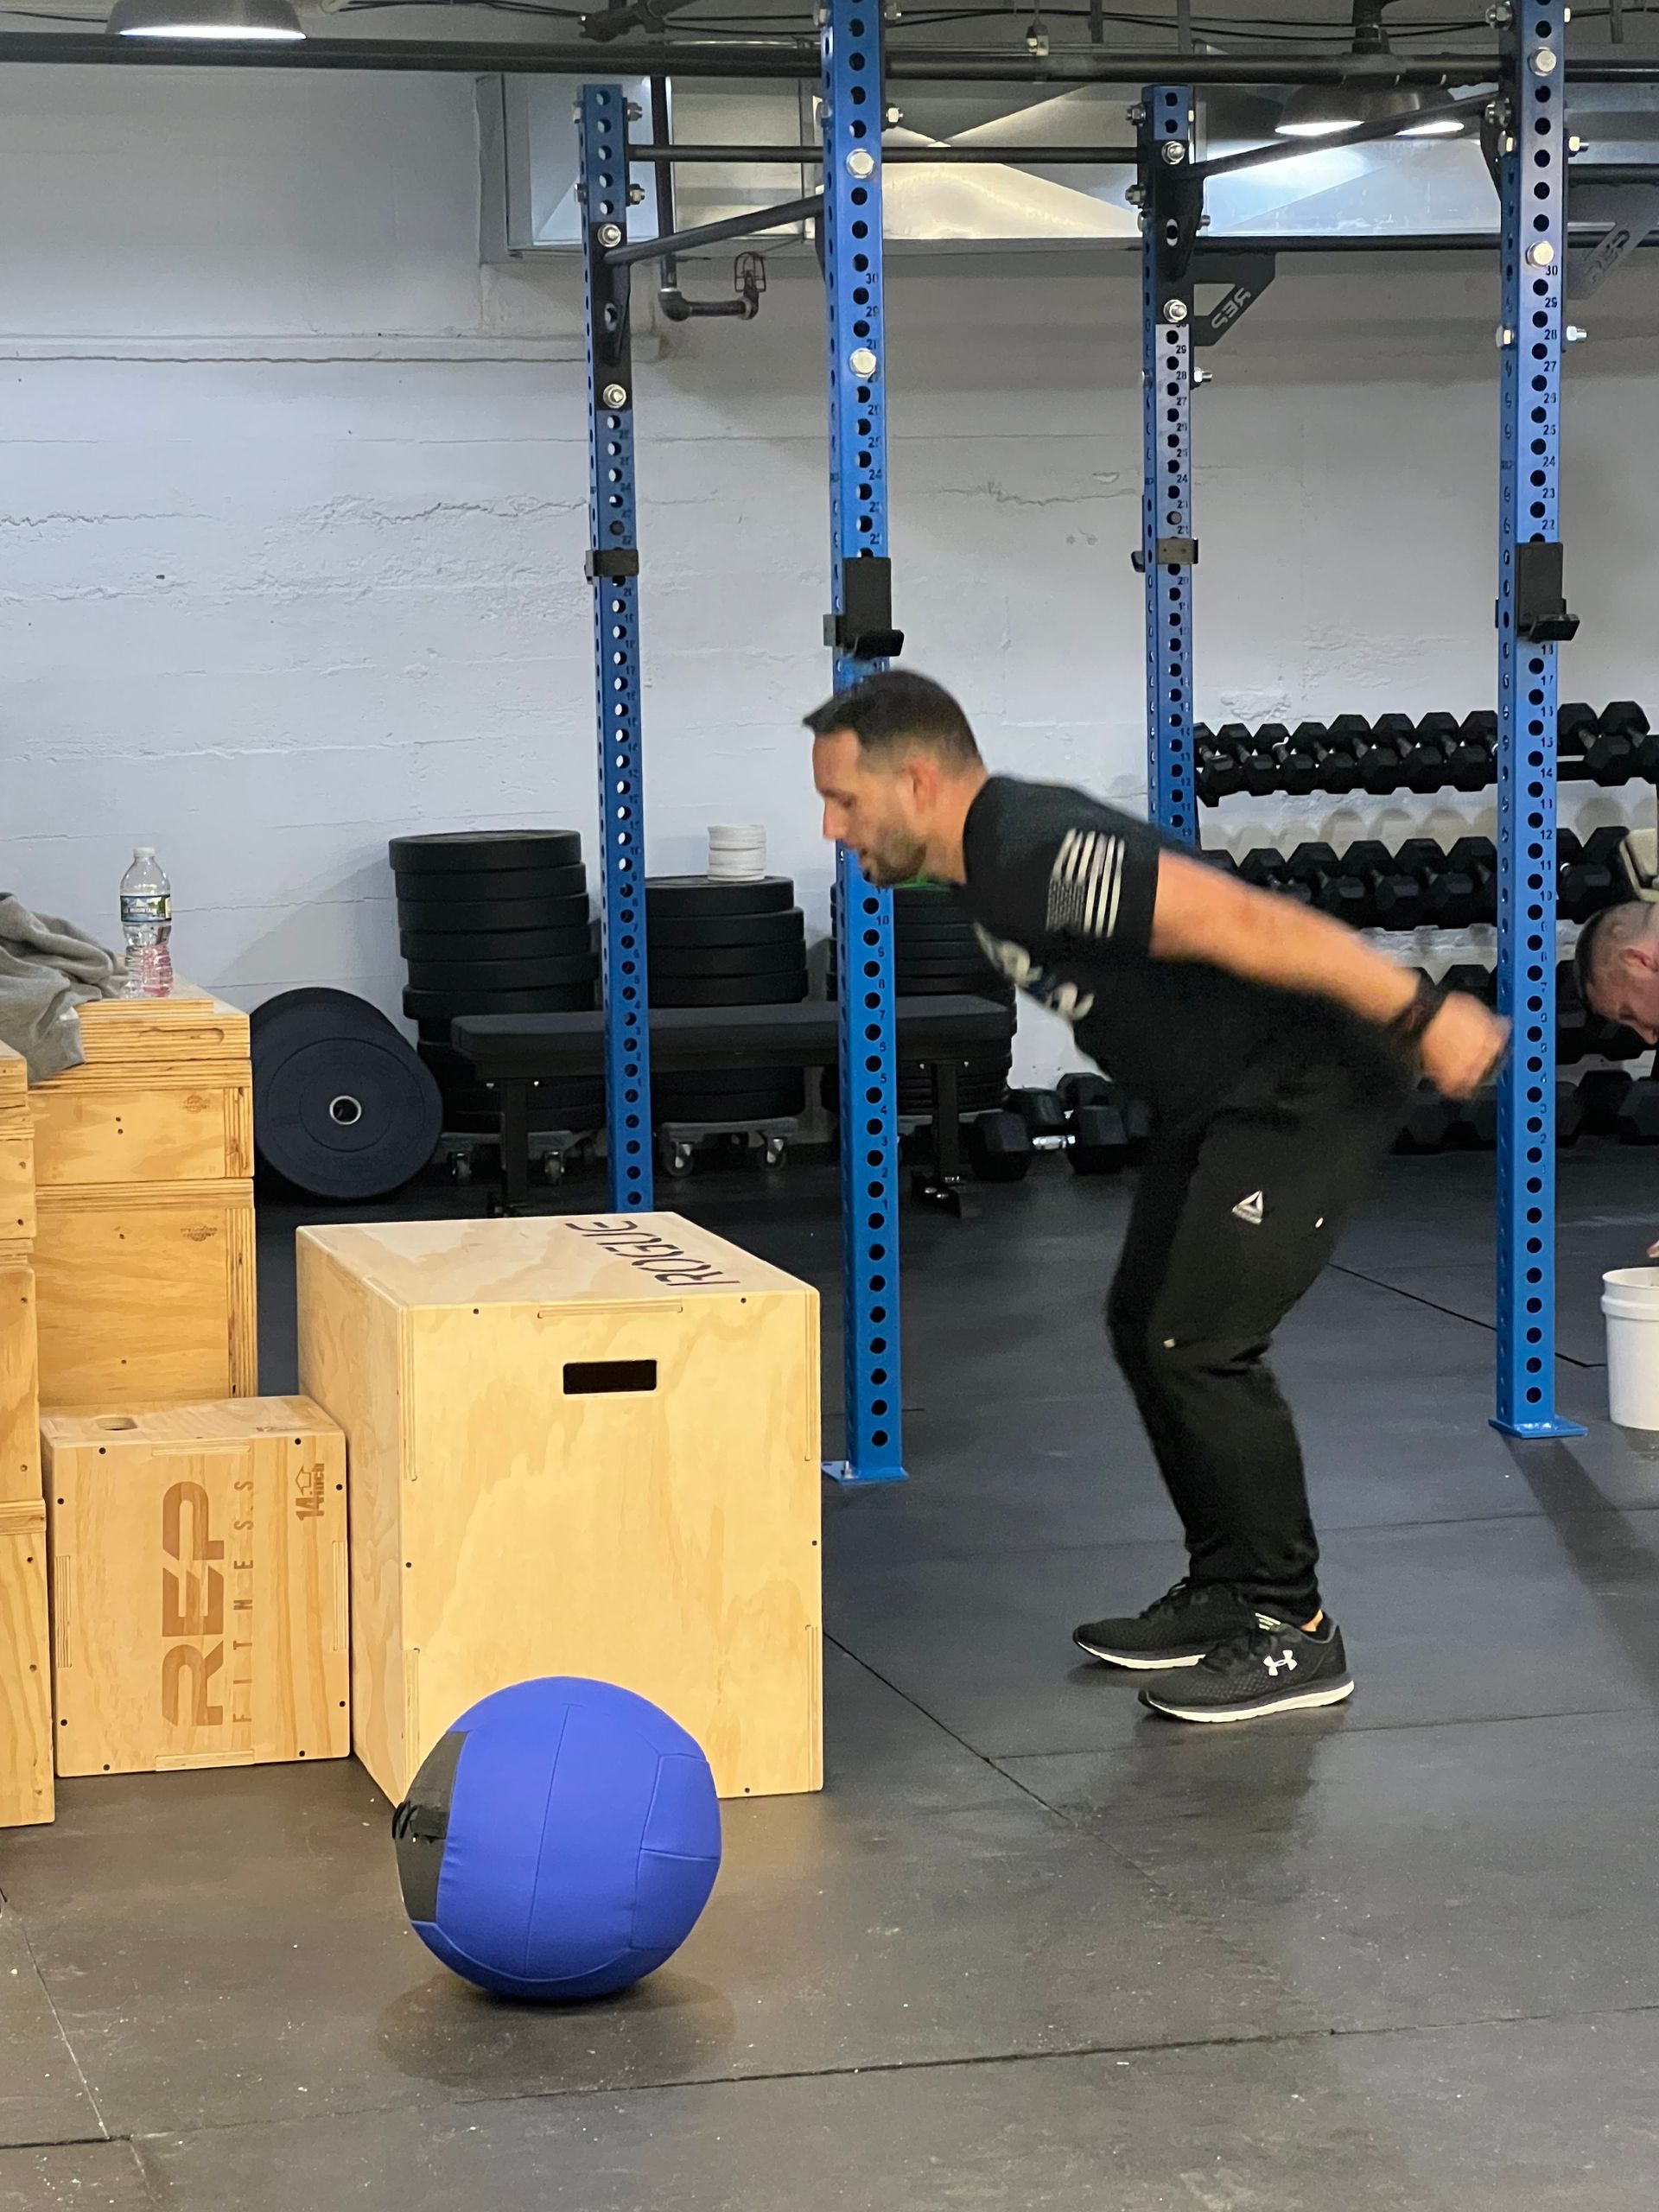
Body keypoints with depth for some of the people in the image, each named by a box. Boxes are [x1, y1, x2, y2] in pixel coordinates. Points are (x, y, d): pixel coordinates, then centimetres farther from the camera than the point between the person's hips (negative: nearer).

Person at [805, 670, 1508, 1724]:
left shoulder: (1038, 857, -26)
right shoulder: (995, 857, 7)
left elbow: (1245, 923, -31)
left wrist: (1423, 1013, -31)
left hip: (1310, 1087, -11)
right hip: (1225, 1094, 11)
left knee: (1200, 1342, -12)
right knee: (1146, 1324, 13)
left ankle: (1293, 1634, -1)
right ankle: (1226, 1596, 23)